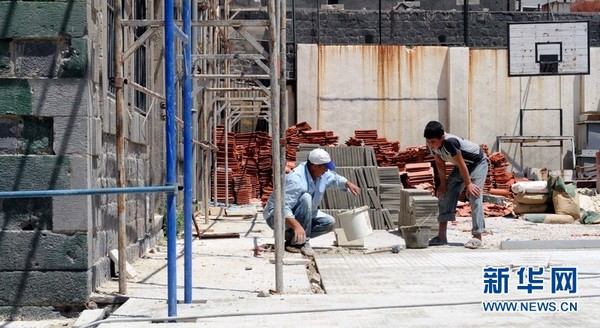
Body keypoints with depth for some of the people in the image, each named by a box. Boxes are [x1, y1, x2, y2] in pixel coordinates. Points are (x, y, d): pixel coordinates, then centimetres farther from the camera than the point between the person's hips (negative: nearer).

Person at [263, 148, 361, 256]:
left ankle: (291, 236, 1)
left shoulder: (324, 174, -5)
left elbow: (335, 178, 19)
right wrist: (296, 226, -50)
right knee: (305, 198, -33)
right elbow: (283, 207, -39)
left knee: (329, 222, -2)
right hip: (276, 215, -9)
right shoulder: (296, 179, -33)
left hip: (301, 216, 9)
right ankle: (302, 241, -24)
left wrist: (348, 184, -2)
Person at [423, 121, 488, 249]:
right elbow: (440, 163, -2)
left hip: (478, 163, -8)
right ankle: (442, 236, 4)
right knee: (444, 194, 1)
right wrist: (443, 184, -1)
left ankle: (477, 237, -21)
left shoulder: (449, 142, -39)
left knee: (474, 196, -21)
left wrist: (468, 184, -22)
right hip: (462, 165, 8)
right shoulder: (432, 145, -17)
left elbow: (461, 164, -30)